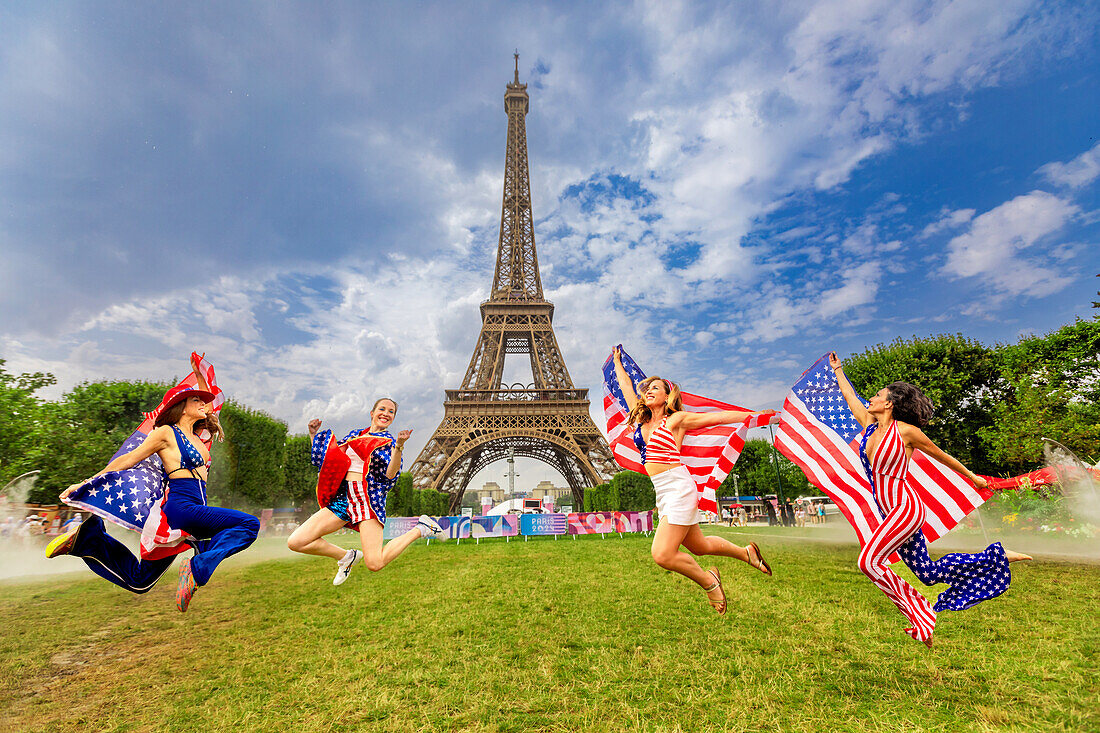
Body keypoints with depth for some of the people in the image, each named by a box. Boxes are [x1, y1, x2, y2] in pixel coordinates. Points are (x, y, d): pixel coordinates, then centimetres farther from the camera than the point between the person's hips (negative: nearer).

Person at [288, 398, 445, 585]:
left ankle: (420, 529, 7)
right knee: (295, 542, -4)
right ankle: (347, 557, 18)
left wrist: (399, 446, -24)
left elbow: (390, 475, -12)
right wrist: (314, 435, 18)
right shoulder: (354, 434, 18)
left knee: (374, 564, -16)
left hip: (369, 496, -5)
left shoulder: (390, 442, 3)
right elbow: (327, 458, 25)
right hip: (343, 497, 6)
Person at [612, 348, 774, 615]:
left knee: (662, 554, -14)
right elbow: (626, 387, 22)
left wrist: (756, 415, 4)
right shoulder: (641, 419, 12)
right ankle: (746, 553, 41)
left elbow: (718, 416, 0)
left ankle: (708, 580, 11)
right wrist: (617, 362, 32)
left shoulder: (676, 419, -3)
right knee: (699, 546, 18)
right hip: (662, 492, 7)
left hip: (678, 487, -7)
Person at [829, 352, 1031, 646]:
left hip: (905, 508, -7)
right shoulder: (869, 425, 8)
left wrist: (972, 477, 17)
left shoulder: (906, 430, -10)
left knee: (868, 561, -17)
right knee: (928, 571, 13)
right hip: (892, 512, 7)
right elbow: (849, 396, 20)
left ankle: (920, 614, -1)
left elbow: (942, 456, 5)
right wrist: (838, 369, 28)